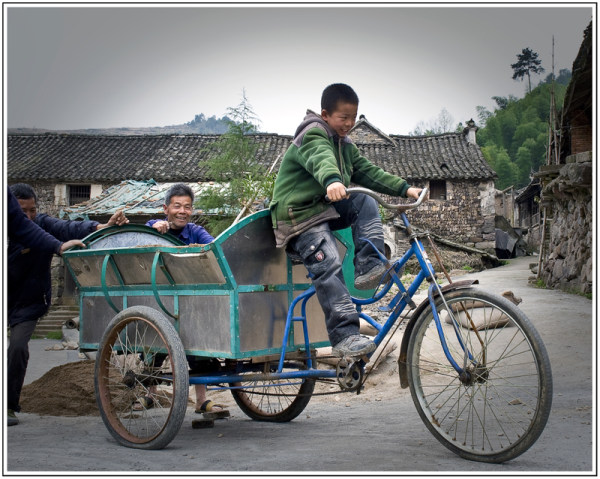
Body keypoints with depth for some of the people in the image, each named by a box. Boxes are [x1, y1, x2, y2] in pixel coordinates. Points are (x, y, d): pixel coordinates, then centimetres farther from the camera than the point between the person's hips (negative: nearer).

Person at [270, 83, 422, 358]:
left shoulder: (345, 145, 17)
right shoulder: (313, 135, -13)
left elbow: (367, 172, 13)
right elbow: (320, 159, -36)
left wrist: (404, 189, 1)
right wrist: (332, 181, -58)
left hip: (326, 208, 9)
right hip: (298, 215, -9)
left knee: (365, 202, -9)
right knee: (329, 267, -23)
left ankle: (367, 268, -14)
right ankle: (344, 337, -29)